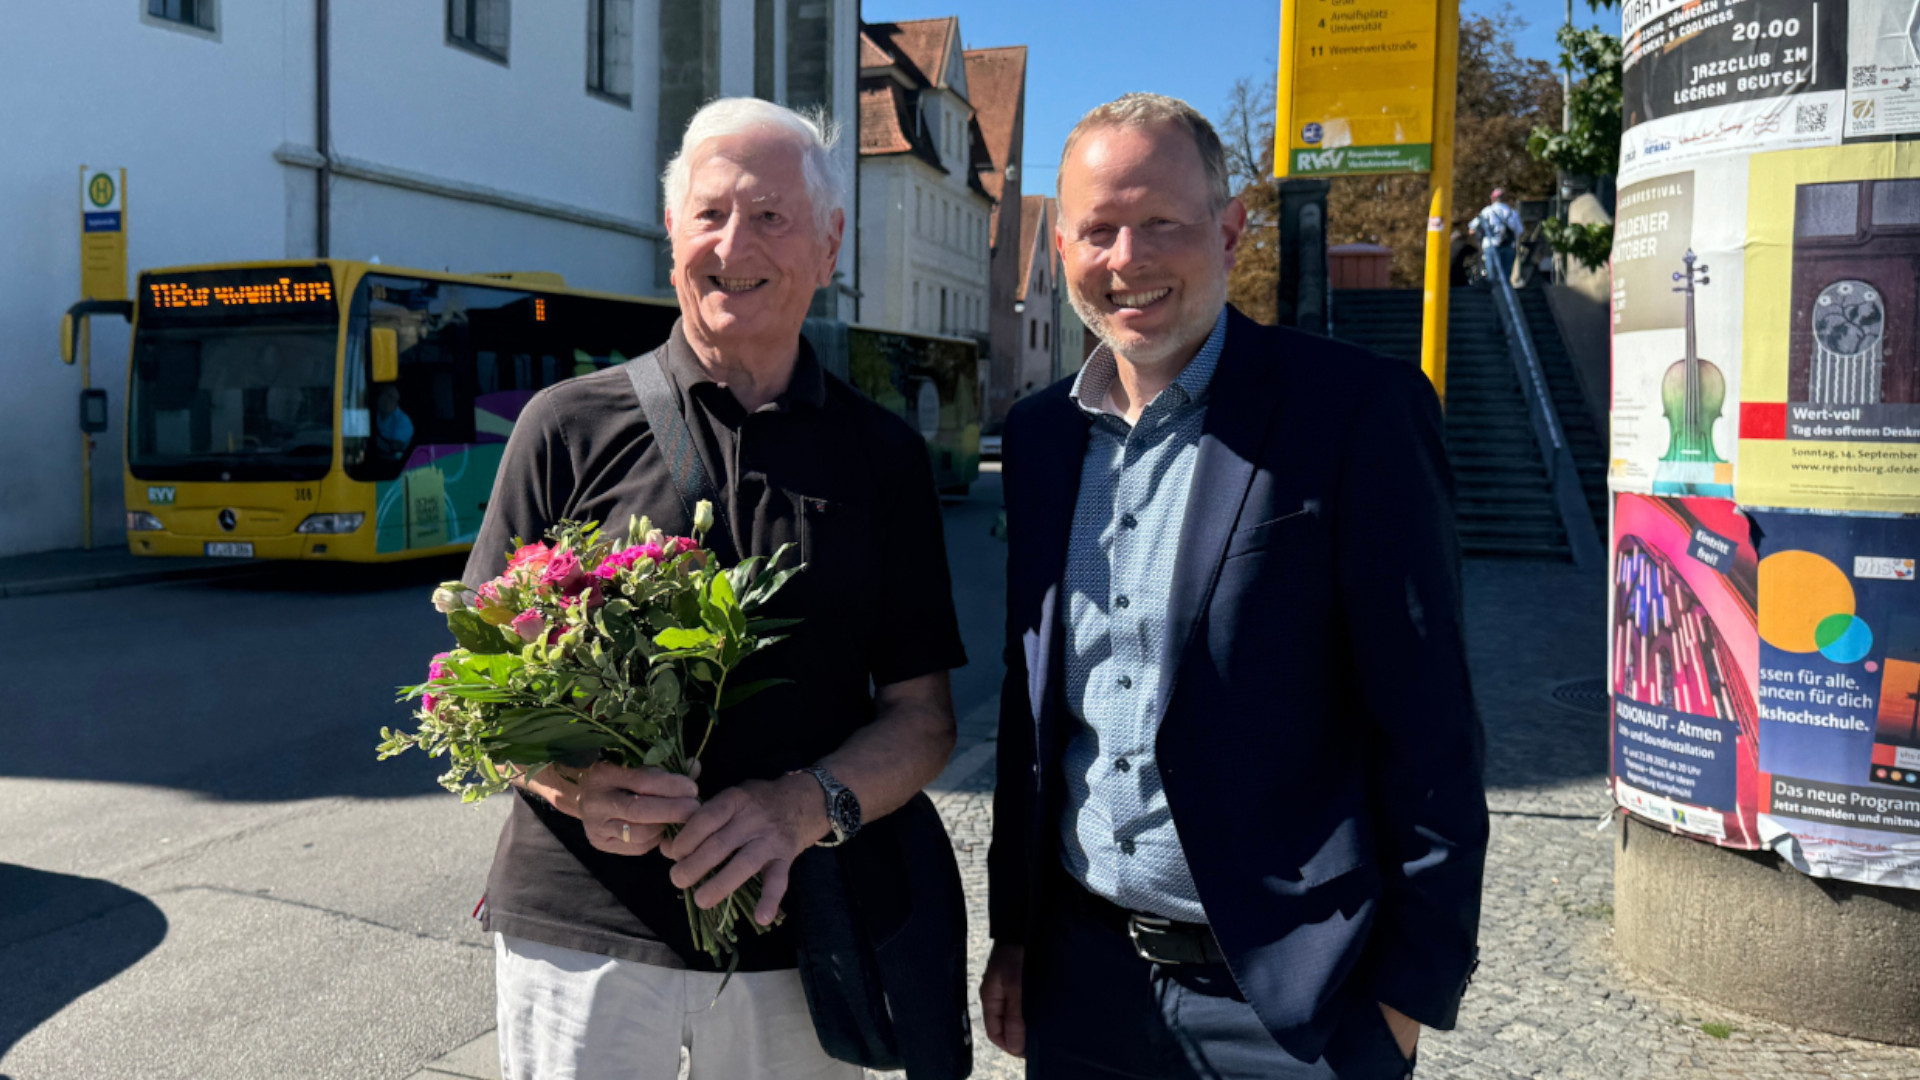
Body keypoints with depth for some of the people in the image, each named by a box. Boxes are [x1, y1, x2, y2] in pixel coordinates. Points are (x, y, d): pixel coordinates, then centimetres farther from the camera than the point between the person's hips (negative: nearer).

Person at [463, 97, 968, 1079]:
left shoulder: (884, 456, 3)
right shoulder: (569, 426, 0)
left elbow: (923, 713, 3)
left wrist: (807, 805, -16)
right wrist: (574, 784, -17)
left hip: (793, 939, 1)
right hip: (579, 926, 0)